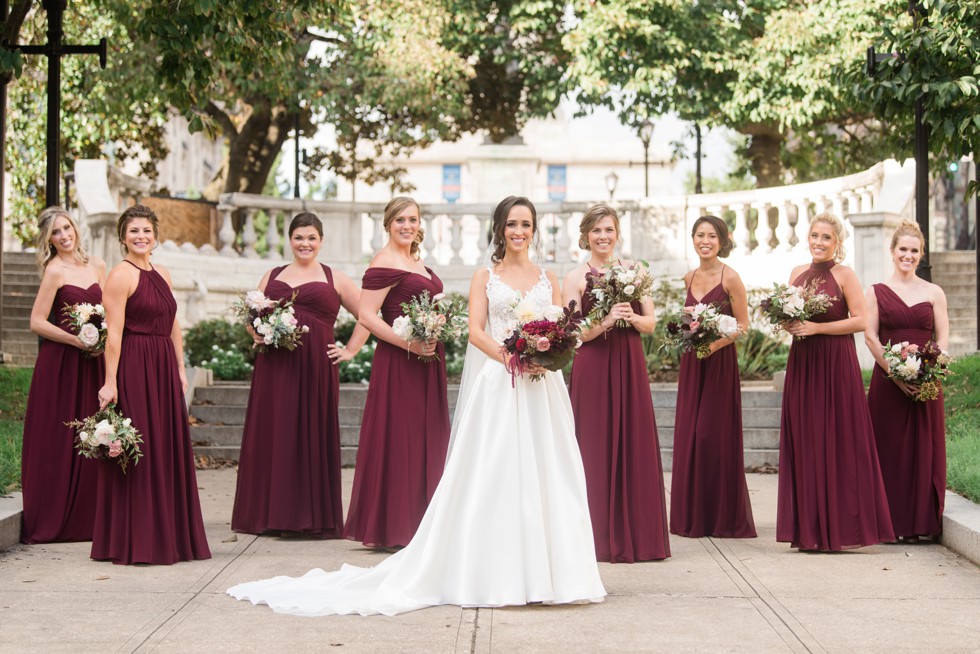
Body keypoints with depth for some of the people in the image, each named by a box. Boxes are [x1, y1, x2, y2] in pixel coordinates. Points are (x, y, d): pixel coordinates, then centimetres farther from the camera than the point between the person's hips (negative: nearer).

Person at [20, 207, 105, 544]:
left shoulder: (97, 266, 10)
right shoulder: (55, 271, -8)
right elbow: (37, 322, -11)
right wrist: (78, 341, -14)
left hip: (92, 363, 6)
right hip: (60, 363, -5)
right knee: (57, 440, -1)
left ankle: (85, 517, 15)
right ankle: (51, 521, 7)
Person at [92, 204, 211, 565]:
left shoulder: (162, 274, 15)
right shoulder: (121, 275, -8)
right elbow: (114, 332, -14)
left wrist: (180, 369, 13)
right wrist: (110, 382, -18)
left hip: (164, 369, 8)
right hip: (134, 369, -8)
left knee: (169, 450, 10)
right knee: (138, 451, -3)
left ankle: (168, 537, 18)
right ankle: (135, 542, 4)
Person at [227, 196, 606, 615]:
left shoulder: (548, 279, 15)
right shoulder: (485, 277, 8)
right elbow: (476, 330, -2)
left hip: (541, 386, 3)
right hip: (496, 383, -2)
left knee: (542, 469, 0)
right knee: (493, 473, -6)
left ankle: (542, 572, 6)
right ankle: (495, 575, -2)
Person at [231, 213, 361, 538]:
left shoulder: (335, 279, 9)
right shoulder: (271, 276, 17)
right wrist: (257, 334, 0)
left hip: (316, 367, -3)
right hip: (273, 368, 3)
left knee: (312, 436, -2)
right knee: (272, 436, 1)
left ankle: (314, 517, 3)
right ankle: (273, 514, 8)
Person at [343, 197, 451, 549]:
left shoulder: (417, 262, 16)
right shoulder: (385, 263, -11)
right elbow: (366, 316, -17)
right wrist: (408, 344, -22)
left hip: (426, 362, 9)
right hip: (398, 364, -9)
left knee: (425, 440, 10)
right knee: (398, 441, -6)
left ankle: (417, 526, 17)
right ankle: (390, 530, 1)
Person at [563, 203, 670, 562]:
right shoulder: (575, 278, 1)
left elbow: (651, 322, 8)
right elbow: (574, 333, -6)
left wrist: (632, 318, -13)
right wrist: (607, 320, -21)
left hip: (630, 368, 3)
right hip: (593, 370, -3)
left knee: (635, 447, 3)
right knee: (596, 450, -2)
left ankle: (637, 536, 11)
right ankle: (601, 538, 5)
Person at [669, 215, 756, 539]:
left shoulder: (729, 278, -9)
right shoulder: (689, 278, 10)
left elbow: (743, 324, -9)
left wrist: (716, 343, -22)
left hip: (720, 362, -6)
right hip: (691, 363, 6)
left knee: (716, 436, -5)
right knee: (688, 437, 5)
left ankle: (724, 517, 5)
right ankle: (693, 516, 13)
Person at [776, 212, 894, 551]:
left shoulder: (844, 275, -4)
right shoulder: (798, 273, 12)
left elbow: (861, 320, -10)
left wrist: (818, 327, -16)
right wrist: (788, 325, -2)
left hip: (836, 363, -5)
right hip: (802, 362, 5)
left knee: (837, 442, -4)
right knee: (804, 443, 4)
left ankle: (839, 528, 2)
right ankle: (810, 527, 9)